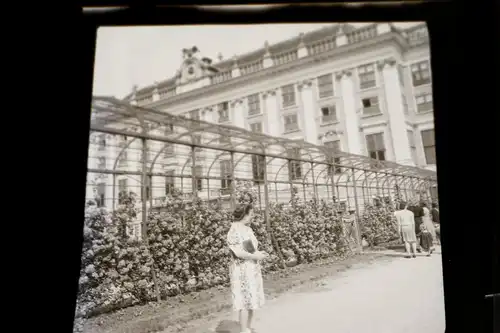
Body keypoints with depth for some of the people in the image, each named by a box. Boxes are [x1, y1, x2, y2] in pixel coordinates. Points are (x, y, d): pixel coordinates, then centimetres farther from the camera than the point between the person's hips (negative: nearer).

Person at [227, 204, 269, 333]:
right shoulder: (235, 230, -17)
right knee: (245, 302, -2)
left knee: (252, 301, 15)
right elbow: (238, 252, -23)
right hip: (242, 270, -9)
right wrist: (256, 256, -18)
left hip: (252, 269, 9)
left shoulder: (247, 229, 10)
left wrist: (259, 253, 0)